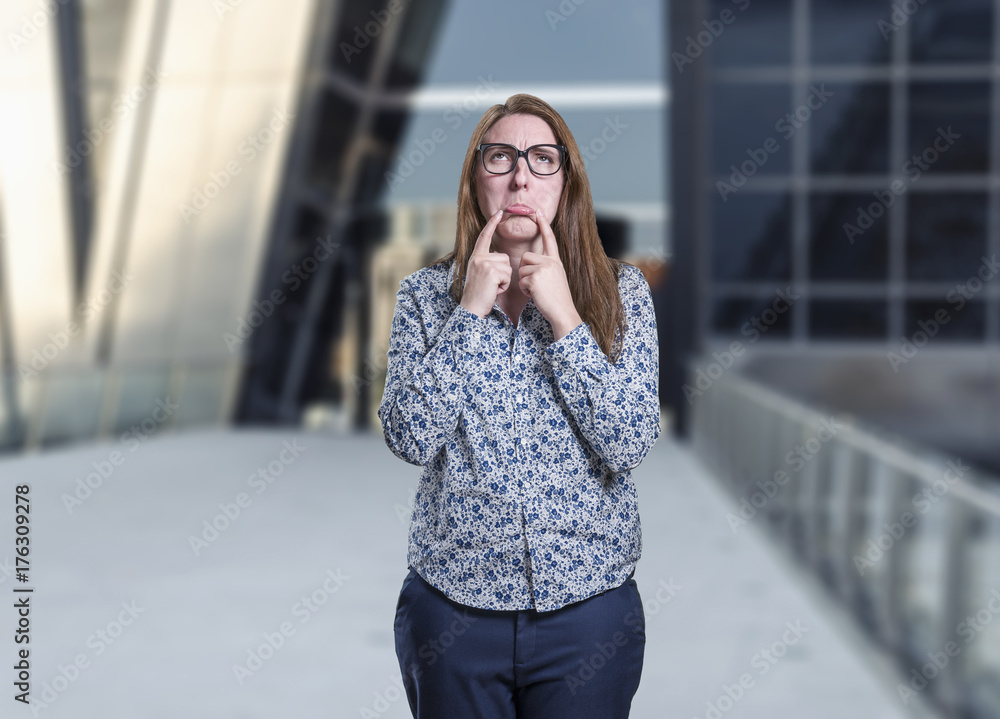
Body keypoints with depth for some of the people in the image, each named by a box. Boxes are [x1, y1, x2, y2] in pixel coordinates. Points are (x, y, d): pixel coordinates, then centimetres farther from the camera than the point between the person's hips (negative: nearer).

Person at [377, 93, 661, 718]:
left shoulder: (619, 290, -1)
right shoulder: (426, 293, 0)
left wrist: (563, 317, -16)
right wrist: (471, 310, -15)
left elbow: (630, 445, -12)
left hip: (588, 602, 0)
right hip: (452, 602, 1)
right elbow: (410, 438, -11)